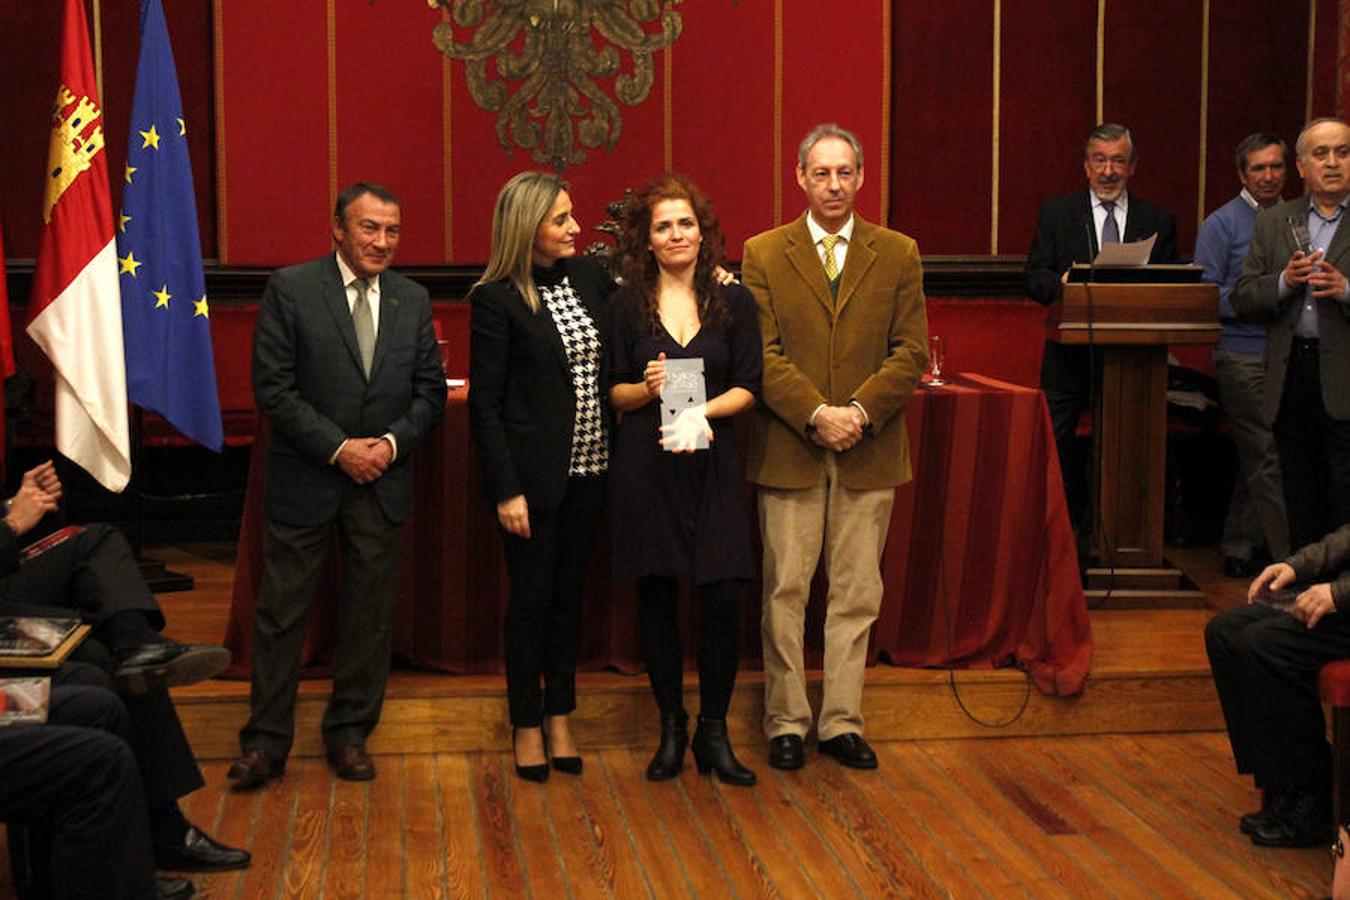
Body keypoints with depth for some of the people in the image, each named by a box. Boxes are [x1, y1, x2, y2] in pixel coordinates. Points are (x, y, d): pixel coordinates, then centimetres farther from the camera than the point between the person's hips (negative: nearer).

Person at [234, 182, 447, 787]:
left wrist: (393, 442, -9)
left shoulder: (412, 301, 7)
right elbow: (272, 388, -10)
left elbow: (430, 391, 9)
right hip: (303, 481, -3)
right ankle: (266, 742, 15)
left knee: (370, 617, 10)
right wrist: (338, 448, -16)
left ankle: (349, 734, 24)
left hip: (383, 482, 4)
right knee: (281, 614, 3)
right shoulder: (291, 289, -6)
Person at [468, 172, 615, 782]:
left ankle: (559, 719, 25)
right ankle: (527, 726, 19)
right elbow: (484, 404, -10)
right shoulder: (495, 300, -10)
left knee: (569, 594, 13)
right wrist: (507, 491, -14)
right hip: (533, 472, -5)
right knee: (532, 598, 5)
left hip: (587, 468, 5)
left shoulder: (588, 276, 6)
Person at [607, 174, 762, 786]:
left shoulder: (734, 302, 5)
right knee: (656, 597, 5)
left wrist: (700, 410, -15)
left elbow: (747, 387, 2)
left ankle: (712, 731, 9)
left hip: (711, 463, 0)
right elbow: (613, 391, 6)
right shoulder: (627, 306, 5)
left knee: (722, 598, -6)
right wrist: (648, 389, -14)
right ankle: (671, 729, 19)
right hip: (645, 466, 0)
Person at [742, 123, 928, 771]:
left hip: (869, 451, 1)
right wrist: (815, 415, -15)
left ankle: (842, 722, 16)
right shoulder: (763, 254, 3)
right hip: (789, 450, -1)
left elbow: (911, 351, 1)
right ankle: (786, 722, 14)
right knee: (785, 591, 3)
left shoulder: (898, 255, 7)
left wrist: (860, 412, -13)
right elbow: (762, 353, -4)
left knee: (856, 594, 6)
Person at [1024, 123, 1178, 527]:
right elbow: (1035, 278, 1)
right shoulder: (1056, 213, 7)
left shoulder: (1159, 221, 9)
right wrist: (1061, 283, -21)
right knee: (1054, 448, -2)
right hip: (1071, 356, 0)